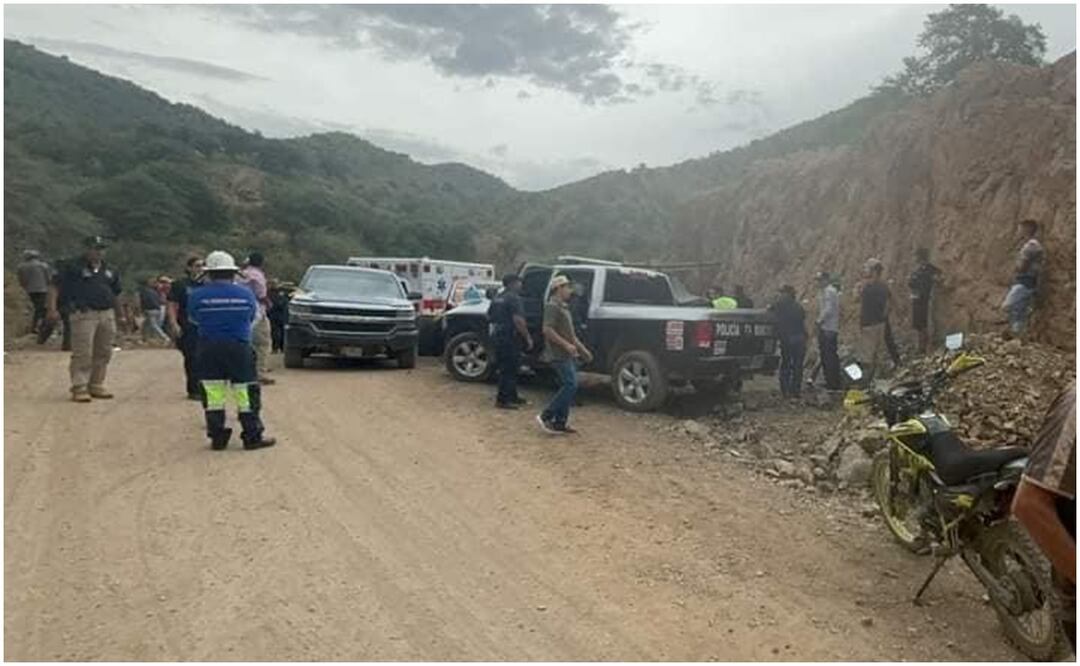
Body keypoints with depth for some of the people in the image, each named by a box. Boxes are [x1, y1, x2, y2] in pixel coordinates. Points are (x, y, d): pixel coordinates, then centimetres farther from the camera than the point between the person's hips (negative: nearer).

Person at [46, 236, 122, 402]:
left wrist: (118, 312, 26)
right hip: (84, 315, -6)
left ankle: (96, 386, 18)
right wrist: (52, 308, -13)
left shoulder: (109, 270, 18)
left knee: (103, 353, 9)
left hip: (107, 314, 6)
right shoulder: (73, 267, -1)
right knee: (82, 353, -8)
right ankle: (79, 388, -3)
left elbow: (115, 293, 26)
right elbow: (54, 286, -4)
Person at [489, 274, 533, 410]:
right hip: (510, 338, -10)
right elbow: (518, 320, -23)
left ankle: (512, 396, 25)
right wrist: (528, 337, -18)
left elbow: (489, 316, 23)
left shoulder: (498, 298, 14)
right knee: (509, 369, -4)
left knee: (505, 368, 16)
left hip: (498, 336, 10)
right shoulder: (514, 298, -15)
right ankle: (503, 400, -3)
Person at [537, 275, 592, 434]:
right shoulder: (552, 306, -10)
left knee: (568, 386, 8)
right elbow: (547, 330, -21)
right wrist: (566, 345, -24)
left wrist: (582, 349, 24)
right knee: (571, 385, -15)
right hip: (559, 355, -10)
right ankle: (546, 416, -9)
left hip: (566, 355, 10)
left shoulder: (564, 307, 21)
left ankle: (559, 423, 12)